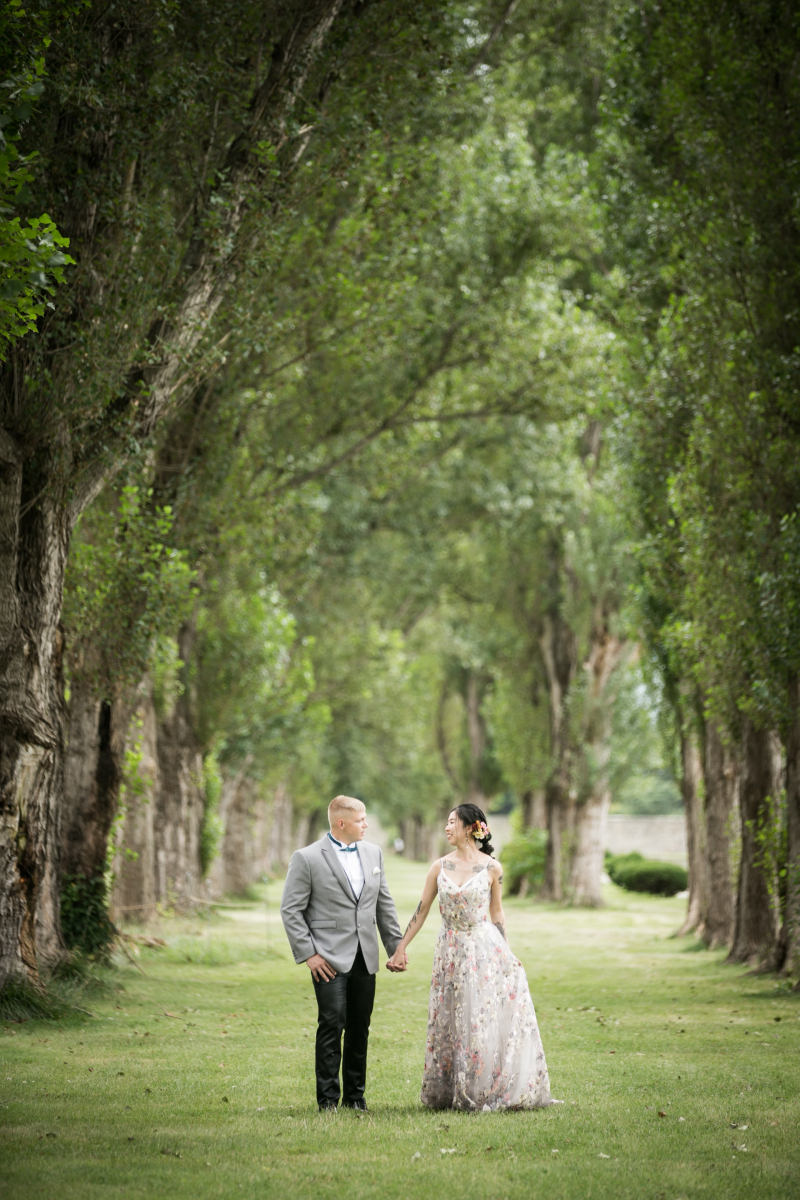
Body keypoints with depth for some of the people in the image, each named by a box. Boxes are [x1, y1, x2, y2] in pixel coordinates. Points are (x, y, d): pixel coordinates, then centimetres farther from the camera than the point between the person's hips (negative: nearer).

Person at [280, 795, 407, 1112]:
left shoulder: (373, 853, 11)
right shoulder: (307, 858, -7)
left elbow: (384, 904, 16)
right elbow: (291, 910, -6)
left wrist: (396, 946, 11)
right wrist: (308, 954, -11)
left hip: (365, 957, 5)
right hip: (329, 959, -5)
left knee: (360, 1027, 8)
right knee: (332, 1024, -10)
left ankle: (355, 1094, 17)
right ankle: (328, 1098, -3)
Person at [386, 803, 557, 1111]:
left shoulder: (491, 868, -3)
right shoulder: (440, 867, 4)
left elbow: (497, 915, 6)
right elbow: (422, 910, 8)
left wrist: (508, 955, 5)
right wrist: (400, 948, 6)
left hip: (485, 950, -3)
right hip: (450, 953, 3)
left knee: (488, 1021, -4)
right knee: (451, 1022, 7)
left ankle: (488, 1092, 5)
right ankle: (448, 1093, 14)